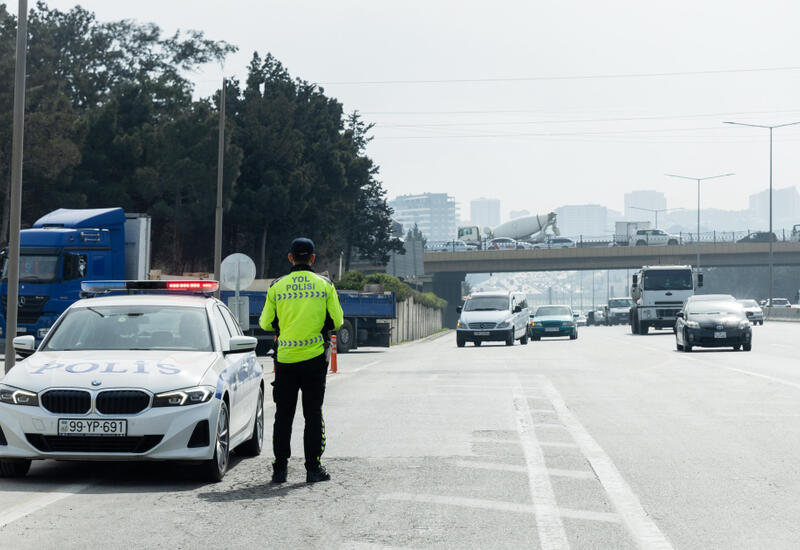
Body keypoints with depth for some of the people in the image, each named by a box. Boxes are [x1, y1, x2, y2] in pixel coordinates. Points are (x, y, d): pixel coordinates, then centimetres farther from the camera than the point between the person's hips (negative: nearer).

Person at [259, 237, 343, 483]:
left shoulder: (276, 286, 0)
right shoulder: (325, 285, -1)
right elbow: (336, 321, 0)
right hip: (314, 358, 0)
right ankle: (313, 468, 4)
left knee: (283, 415, 8)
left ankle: (280, 468, 9)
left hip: (285, 358, 1)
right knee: (313, 414, 6)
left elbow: (266, 323, 4)